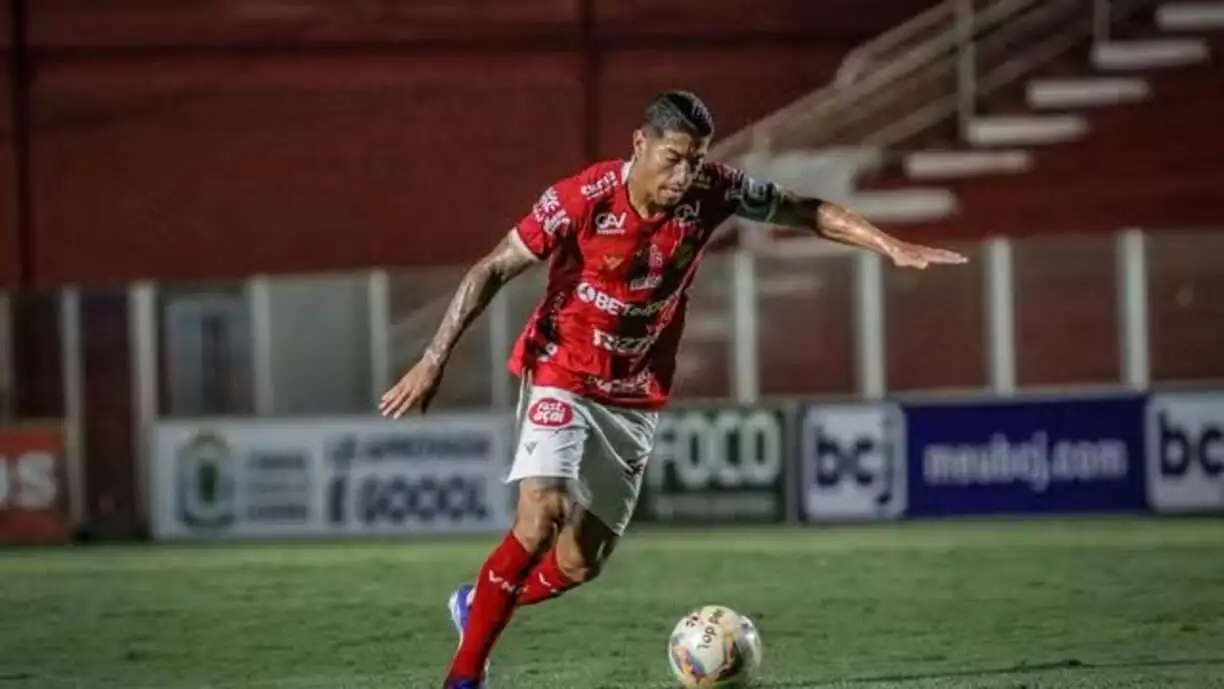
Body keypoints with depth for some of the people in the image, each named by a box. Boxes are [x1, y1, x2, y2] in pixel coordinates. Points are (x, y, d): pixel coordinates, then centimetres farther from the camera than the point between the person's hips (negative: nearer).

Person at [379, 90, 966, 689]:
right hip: (562, 377, -4)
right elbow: (493, 270, -13)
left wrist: (892, 247, -8)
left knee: (581, 563, 4)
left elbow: (805, 212, 1)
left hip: (635, 401, 4)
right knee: (541, 517, -25)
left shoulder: (710, 193, -11)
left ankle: (477, 605, 33)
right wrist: (434, 360, -16)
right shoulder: (580, 201, -21)